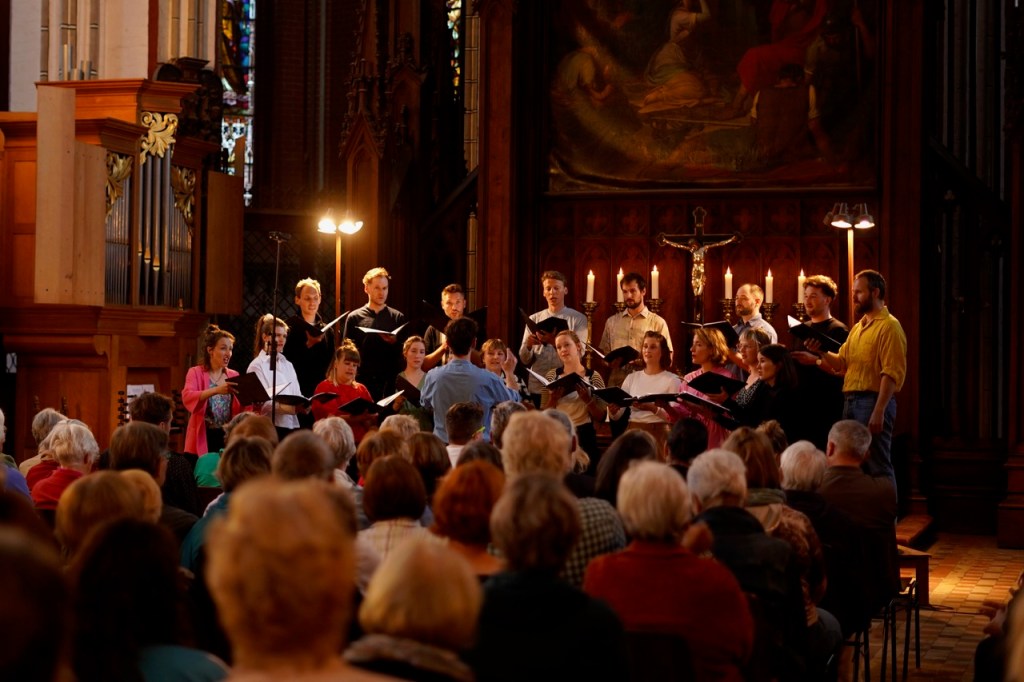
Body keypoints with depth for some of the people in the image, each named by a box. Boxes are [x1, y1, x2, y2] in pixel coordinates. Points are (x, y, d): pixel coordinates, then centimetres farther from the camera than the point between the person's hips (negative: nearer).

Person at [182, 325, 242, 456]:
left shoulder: (234, 376, 12)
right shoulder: (196, 373, -1)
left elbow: (242, 409, 6)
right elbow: (187, 397, -20)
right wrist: (216, 390, -34)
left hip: (228, 438, 4)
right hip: (203, 438, -4)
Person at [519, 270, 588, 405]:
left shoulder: (578, 319, 4)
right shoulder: (534, 319, 11)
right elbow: (525, 360, 8)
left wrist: (554, 342, -23)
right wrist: (528, 345, -14)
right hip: (537, 388, 2)